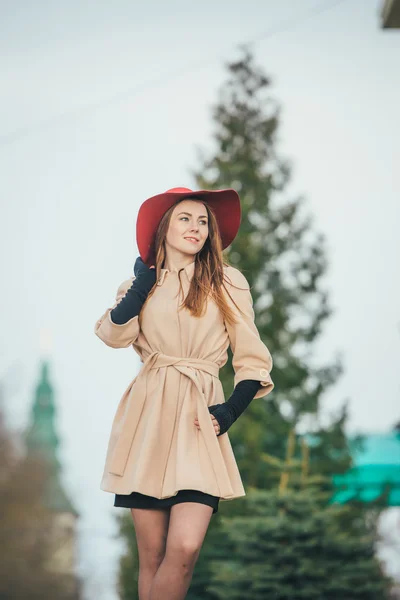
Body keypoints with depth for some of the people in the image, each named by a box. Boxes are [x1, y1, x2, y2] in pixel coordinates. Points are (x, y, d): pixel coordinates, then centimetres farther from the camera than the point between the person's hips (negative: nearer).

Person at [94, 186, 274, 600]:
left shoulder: (228, 283, 8)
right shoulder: (140, 283, 15)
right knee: (152, 554, -1)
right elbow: (114, 334, -6)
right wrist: (146, 277, 1)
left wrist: (230, 411, -4)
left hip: (199, 420, -1)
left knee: (184, 549, -17)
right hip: (148, 417, 1)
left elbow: (252, 360, 8)